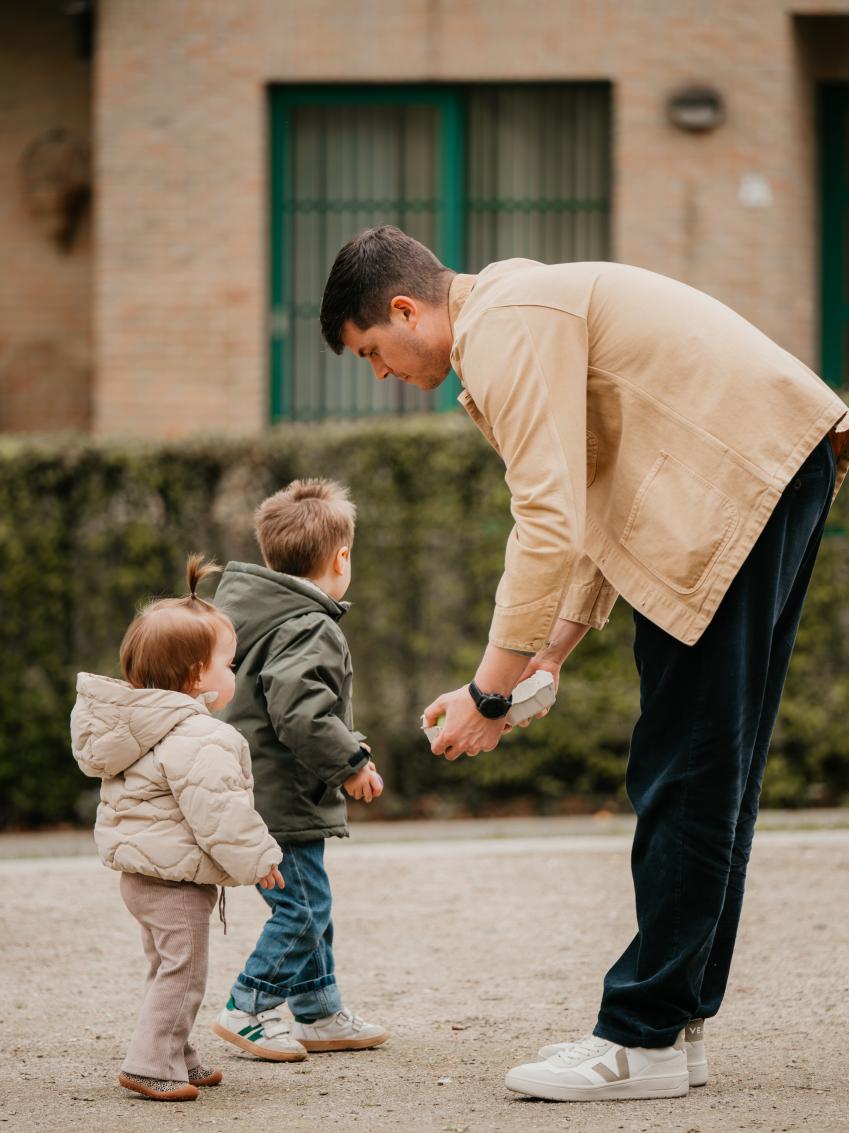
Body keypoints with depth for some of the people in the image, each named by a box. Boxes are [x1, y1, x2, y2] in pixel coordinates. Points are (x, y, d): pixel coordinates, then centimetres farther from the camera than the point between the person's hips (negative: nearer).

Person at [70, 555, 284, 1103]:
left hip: (143, 871, 11)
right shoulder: (196, 739, -22)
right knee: (181, 972, -5)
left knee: (169, 970, 19)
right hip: (175, 878, -11)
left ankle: (176, 1056, 27)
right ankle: (152, 1064, -6)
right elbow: (217, 810, -25)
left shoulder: (143, 726, 11)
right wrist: (256, 858, -15)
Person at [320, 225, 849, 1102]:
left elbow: (549, 525, -20)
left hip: (744, 479, -11)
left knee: (686, 773, -8)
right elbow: (597, 502, 25)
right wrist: (551, 653, 17)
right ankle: (676, 1020, 17)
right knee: (714, 771, 12)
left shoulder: (505, 329, -12)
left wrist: (489, 691, -14)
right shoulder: (524, 306, 22)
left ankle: (643, 1040, -5)